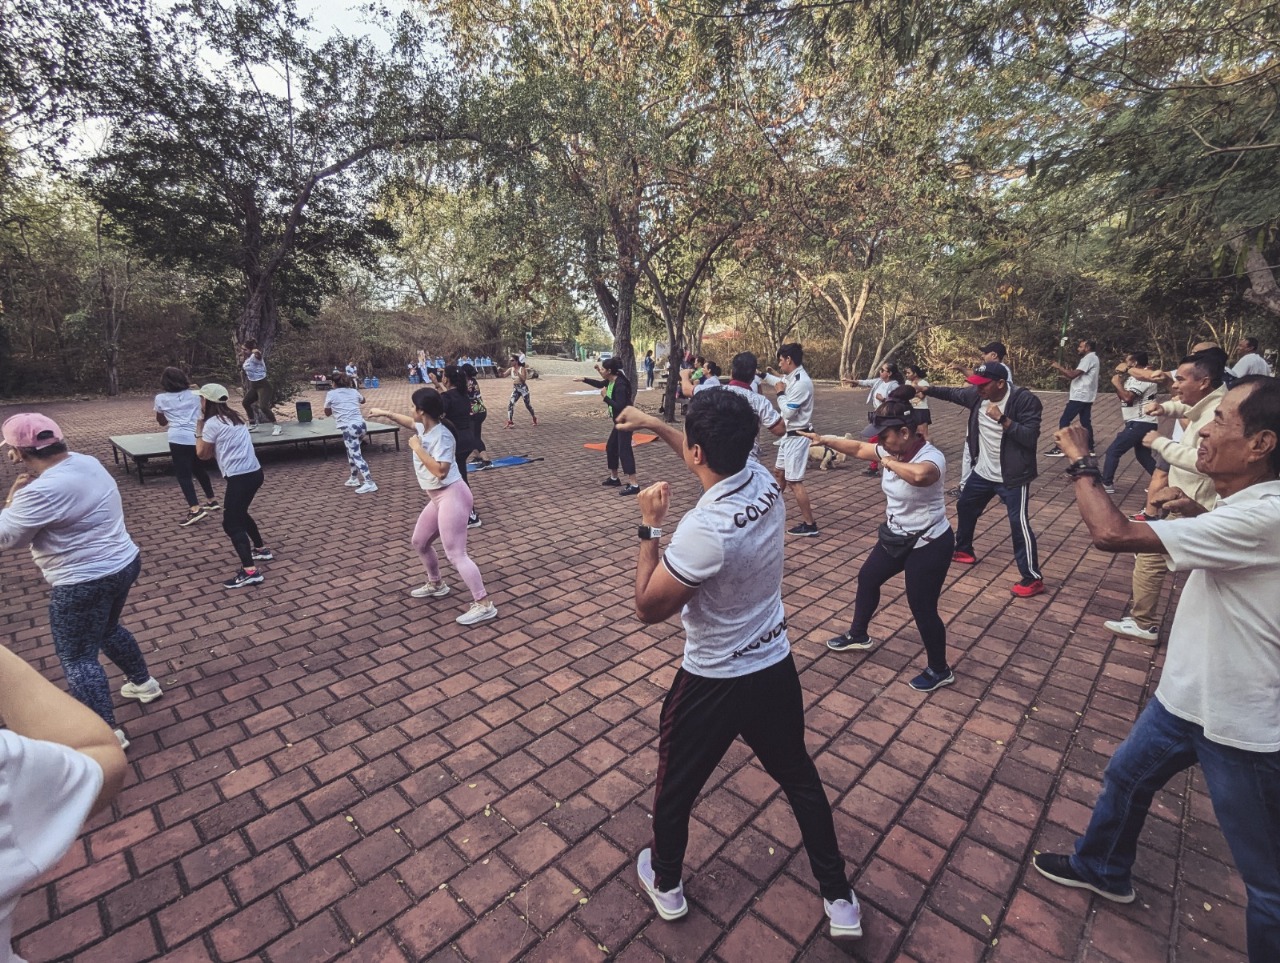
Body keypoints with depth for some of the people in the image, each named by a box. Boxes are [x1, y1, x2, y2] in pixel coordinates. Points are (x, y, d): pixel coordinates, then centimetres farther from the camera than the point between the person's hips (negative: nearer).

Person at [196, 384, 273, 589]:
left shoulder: (212, 423, -8)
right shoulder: (233, 418, 17)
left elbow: (202, 453, 2)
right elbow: (214, 452, 20)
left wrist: (199, 429, 11)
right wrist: (204, 427, 11)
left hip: (240, 477, -9)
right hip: (254, 473, 9)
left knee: (231, 523, -6)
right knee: (239, 514, 27)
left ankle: (250, 571, -14)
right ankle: (261, 549, 39)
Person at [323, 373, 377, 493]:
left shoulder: (331, 394, 3)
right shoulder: (353, 391, 14)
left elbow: (327, 413, 15)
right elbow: (363, 400, 38)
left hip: (349, 428, -6)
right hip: (361, 425, 6)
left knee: (357, 455, -8)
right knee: (352, 453, 23)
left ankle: (369, 483, -17)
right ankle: (354, 479, 32)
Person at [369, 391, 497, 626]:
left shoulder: (442, 436, -20)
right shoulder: (424, 428, 8)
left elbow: (440, 471, -29)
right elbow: (410, 423, 33)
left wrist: (417, 448, -21)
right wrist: (386, 414, 37)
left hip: (451, 496, -10)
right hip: (438, 498, 10)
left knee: (456, 554, -13)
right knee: (419, 542, 24)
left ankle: (484, 605, -9)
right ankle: (436, 584, 44)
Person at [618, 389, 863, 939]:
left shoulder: (705, 528, -33)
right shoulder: (764, 482, -11)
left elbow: (648, 609, -20)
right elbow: (714, 460, 12)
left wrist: (650, 526, -16)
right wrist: (652, 424, 17)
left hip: (714, 683, -6)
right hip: (776, 668, 6)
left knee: (675, 783, 21)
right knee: (799, 777, 26)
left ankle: (665, 884, 46)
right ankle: (839, 899, 42)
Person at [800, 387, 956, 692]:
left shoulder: (932, 458, -28)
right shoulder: (893, 451, -4)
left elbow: (919, 474, -53)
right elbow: (858, 448, 11)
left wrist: (889, 462, -35)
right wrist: (824, 439, 11)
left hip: (929, 544, -9)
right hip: (897, 537, 9)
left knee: (922, 608, 2)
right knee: (867, 577, 21)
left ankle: (940, 671, 27)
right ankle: (858, 635, 45)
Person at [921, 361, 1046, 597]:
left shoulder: (1025, 401, -21)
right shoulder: (977, 395, -4)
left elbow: (1030, 437, -27)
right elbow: (953, 393, 14)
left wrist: (1002, 419, -34)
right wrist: (927, 389, 4)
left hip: (1013, 476, -7)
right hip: (983, 472, 7)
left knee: (1019, 524, -7)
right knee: (965, 508, 21)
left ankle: (1033, 578, 5)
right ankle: (964, 551, 45)